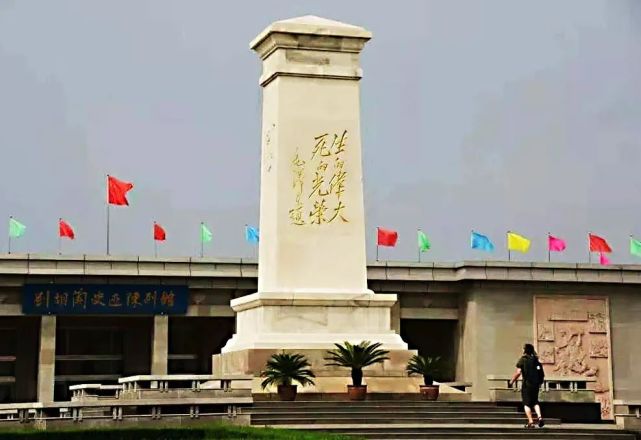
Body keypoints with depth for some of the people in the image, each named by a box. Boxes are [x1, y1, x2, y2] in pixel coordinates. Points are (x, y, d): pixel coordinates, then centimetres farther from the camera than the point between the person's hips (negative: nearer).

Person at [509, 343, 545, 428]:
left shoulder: (523, 359, -6)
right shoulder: (536, 360, 10)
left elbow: (518, 372, -14)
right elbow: (542, 374, 10)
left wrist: (512, 381, -4)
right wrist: (540, 383, 24)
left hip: (527, 384, -5)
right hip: (536, 385, 5)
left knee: (526, 404, 4)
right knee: (535, 402, 19)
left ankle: (531, 422, -3)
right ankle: (539, 417, -1)